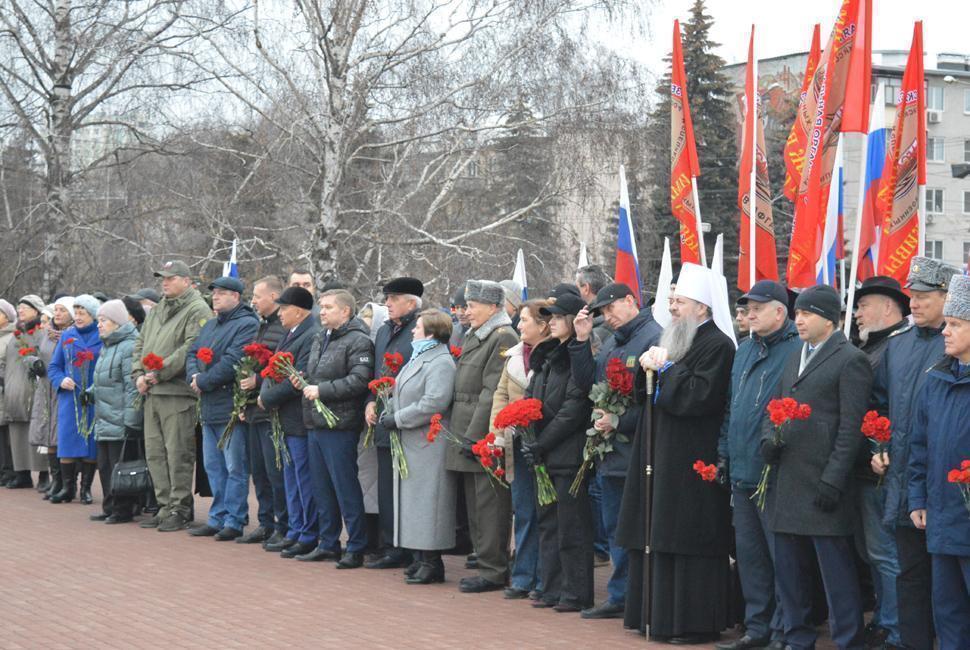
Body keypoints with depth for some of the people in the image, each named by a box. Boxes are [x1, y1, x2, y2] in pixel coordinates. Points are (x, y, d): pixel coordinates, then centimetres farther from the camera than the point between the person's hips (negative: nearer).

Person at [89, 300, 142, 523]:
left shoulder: (129, 347, -14)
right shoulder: (106, 347, 18)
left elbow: (133, 387, -19)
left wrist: (132, 421, -21)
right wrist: (91, 391, 14)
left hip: (120, 423, -10)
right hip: (104, 420, 10)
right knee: (104, 465, 13)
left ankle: (123, 509, 3)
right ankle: (110, 508, 21)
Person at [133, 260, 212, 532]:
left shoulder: (197, 311, -6)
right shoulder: (156, 312, 21)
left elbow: (191, 349, -17)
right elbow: (140, 344, 23)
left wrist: (160, 372, -17)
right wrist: (139, 374, 6)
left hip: (178, 392, -8)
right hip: (151, 393, 9)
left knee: (178, 453, -6)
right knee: (155, 453, 10)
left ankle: (180, 509, 0)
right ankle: (165, 507, 18)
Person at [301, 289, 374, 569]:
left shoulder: (358, 341, -11)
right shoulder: (320, 340, 17)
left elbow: (359, 380, -22)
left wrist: (322, 390, -19)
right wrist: (302, 381, 6)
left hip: (340, 426, -9)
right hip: (315, 424, 9)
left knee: (346, 488, -4)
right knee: (321, 488, 14)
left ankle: (356, 548, 3)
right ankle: (328, 543, 24)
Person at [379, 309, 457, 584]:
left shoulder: (441, 363, -14)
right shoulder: (418, 358, 18)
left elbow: (433, 404, -24)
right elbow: (402, 394, 23)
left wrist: (397, 419, -17)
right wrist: (388, 412, 4)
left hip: (428, 446, -10)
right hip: (409, 444, 10)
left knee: (426, 498, -6)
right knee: (412, 499, 11)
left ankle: (432, 563, -1)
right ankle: (420, 559, 18)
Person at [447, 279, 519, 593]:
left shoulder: (503, 338, -13)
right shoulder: (473, 338, 17)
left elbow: (492, 393, -19)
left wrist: (473, 436, -21)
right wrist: (462, 435, 16)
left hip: (486, 439, -10)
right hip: (468, 437, 10)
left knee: (489, 506, -5)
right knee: (475, 506, 13)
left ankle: (493, 571, 0)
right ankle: (486, 564, 21)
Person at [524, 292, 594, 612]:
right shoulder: (546, 355, 16)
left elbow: (574, 408, -17)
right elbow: (531, 398, 16)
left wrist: (541, 444, -15)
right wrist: (529, 441, 0)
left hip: (568, 456, -9)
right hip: (544, 454, 9)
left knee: (572, 527, -3)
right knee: (548, 523, 12)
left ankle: (576, 594, 4)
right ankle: (552, 590, 20)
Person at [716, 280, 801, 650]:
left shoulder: (797, 350, -10)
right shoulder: (744, 351, 17)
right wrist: (724, 453, 16)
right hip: (741, 473, 8)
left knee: (781, 554, -2)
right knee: (749, 552, 13)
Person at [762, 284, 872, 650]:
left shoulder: (850, 361, -6)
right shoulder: (794, 359, 19)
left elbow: (851, 427, -12)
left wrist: (833, 480, -17)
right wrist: (768, 438, 2)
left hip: (822, 487, -8)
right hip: (787, 483, 8)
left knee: (836, 572, -3)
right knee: (788, 569, 13)